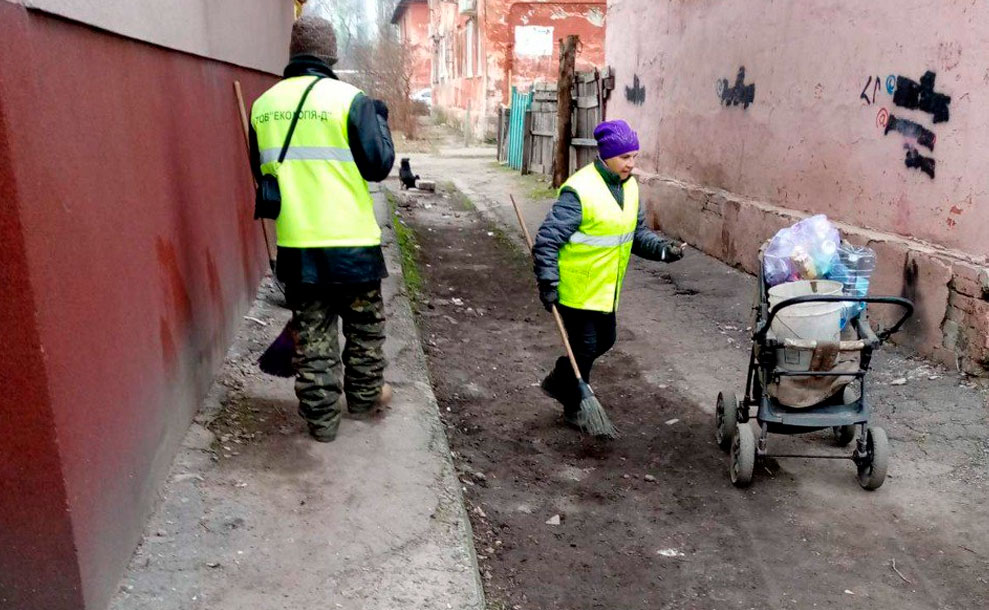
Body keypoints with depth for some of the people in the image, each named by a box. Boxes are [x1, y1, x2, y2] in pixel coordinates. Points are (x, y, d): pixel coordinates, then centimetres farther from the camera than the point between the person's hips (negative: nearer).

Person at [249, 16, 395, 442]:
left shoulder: (264, 104, 5)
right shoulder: (350, 99, -9)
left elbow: (261, 172, 15)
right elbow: (378, 165, -6)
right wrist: (380, 118, 8)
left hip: (295, 243, 3)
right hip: (351, 240, -3)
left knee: (311, 334, 12)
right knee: (365, 325, 18)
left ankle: (321, 418, 19)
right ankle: (364, 395, 33)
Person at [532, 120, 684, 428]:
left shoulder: (629, 187, 4)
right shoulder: (580, 190, -22)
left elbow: (637, 232, 13)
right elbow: (548, 238, -22)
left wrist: (662, 249, -5)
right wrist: (548, 283, -24)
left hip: (606, 290, 8)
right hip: (577, 290, -8)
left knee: (604, 341, 20)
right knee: (584, 347, 3)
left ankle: (558, 382, 42)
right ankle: (575, 409, 25)